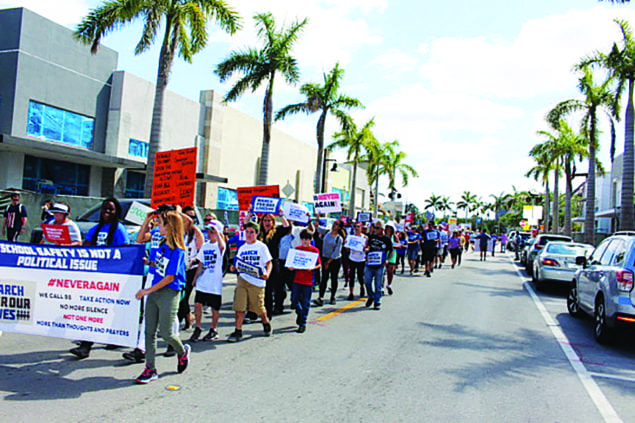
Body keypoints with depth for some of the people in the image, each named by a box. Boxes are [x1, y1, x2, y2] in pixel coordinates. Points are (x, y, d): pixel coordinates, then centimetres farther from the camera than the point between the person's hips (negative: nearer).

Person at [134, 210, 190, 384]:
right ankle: (150, 369, 13)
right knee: (149, 331, 6)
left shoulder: (177, 250, -16)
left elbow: (170, 277, -17)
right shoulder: (162, 244, 8)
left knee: (165, 332, -2)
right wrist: (149, 262, 11)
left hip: (169, 293, -8)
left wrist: (148, 291, -14)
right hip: (154, 292, 8)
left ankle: (183, 352, 28)